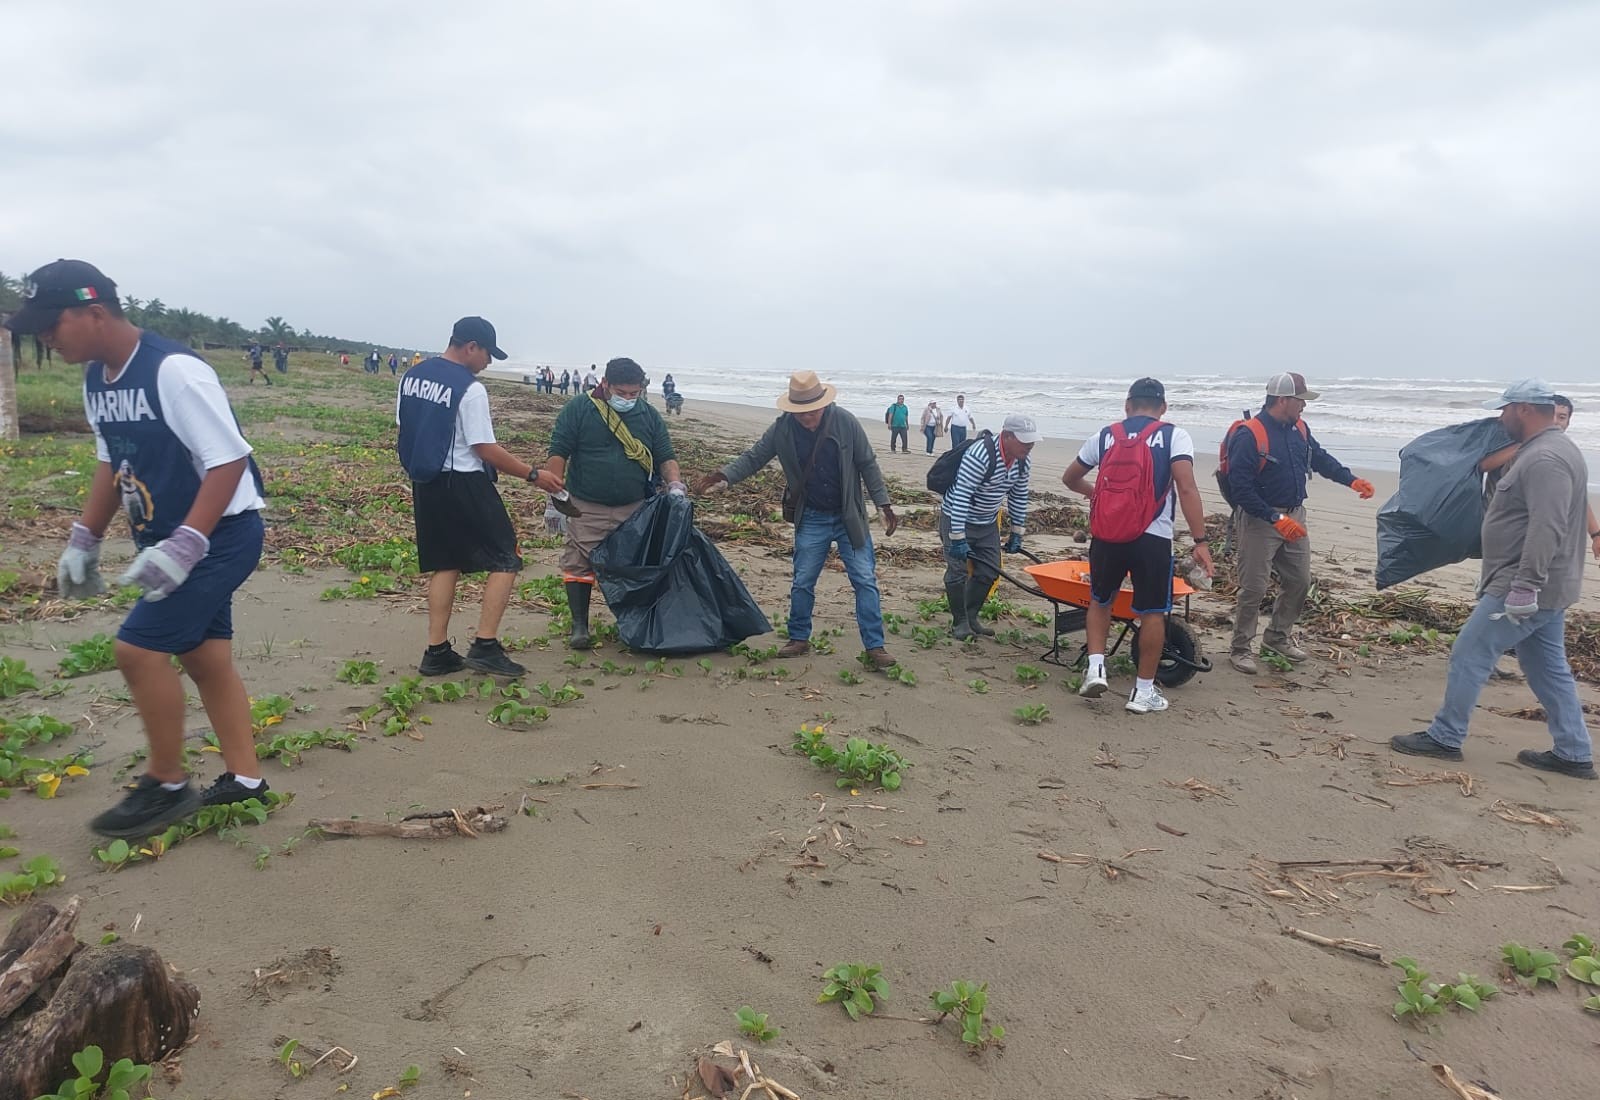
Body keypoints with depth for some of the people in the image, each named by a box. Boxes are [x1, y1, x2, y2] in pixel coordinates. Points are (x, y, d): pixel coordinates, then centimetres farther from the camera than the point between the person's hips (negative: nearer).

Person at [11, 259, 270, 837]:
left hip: (221, 536, -9)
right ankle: (244, 779, 24)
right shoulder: (95, 379, 6)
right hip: (169, 540, 9)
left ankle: (166, 785, 8)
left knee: (139, 648, -11)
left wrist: (182, 547, -29)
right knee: (204, 656, 12)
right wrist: (84, 540, 15)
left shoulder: (175, 371, -23)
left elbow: (229, 461, -25)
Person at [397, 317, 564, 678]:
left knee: (445, 564, 15)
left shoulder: (412, 376, 7)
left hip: (426, 483, 8)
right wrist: (534, 475, -10)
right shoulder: (470, 389, -17)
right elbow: (486, 450, -18)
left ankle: (437, 652, 16)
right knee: (506, 560, 2)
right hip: (463, 485, -8)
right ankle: (485, 646, -2)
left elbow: (405, 427, 13)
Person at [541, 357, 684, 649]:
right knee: (579, 565, -2)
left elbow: (666, 457, 9)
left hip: (635, 509, 3)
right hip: (586, 508, -2)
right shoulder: (577, 411, -3)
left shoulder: (650, 416, 7)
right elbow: (558, 453, -5)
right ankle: (579, 625, 9)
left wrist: (675, 485, -9)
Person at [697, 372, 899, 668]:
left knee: (865, 580, -1)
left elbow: (868, 465, -6)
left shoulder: (845, 423, -14)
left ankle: (874, 646, 5)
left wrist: (884, 506, -7)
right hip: (811, 520, 2)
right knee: (802, 583, 8)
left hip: (850, 518, -1)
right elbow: (753, 457, -1)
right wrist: (723, 476, -17)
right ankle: (799, 639, 26)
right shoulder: (782, 429, -10)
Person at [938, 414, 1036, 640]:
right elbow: (961, 497, -32)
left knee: (989, 571, 7)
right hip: (957, 518, -7)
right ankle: (960, 622, 11)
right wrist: (957, 538, -32)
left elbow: (1019, 497, 7)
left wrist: (1017, 533, 10)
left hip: (987, 521, 7)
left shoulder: (1023, 462, -7)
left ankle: (971, 616, 24)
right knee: (958, 571, -6)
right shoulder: (980, 456, -32)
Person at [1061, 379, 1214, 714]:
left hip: (1106, 535, 3)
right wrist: (1201, 541, -12)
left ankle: (1095, 666, 9)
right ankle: (1143, 691, 14)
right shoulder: (1174, 436, 2)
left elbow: (1069, 478, 24)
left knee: (1100, 601, 23)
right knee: (1153, 612, 10)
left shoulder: (1105, 436, 11)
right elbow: (1187, 489, -11)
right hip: (1152, 538, -2)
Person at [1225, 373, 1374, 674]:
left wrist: (1352, 480, 6)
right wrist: (1275, 519, -25)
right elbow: (1240, 487, -23)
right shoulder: (1249, 435, -19)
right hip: (1260, 520, -8)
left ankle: (1277, 637, 30)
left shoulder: (1299, 429, 7)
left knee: (1300, 581, 14)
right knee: (1253, 588, -4)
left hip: (1294, 516, 8)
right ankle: (1240, 648, 8)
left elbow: (1321, 459, 20)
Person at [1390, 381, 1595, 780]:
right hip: (1543, 588, 11)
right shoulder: (1553, 449, 15)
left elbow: (1546, 530, -28)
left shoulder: (1545, 459, -20)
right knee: (1549, 669, 15)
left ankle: (1445, 738, 6)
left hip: (1524, 590, -11)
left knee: (1468, 656, -3)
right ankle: (1575, 754, 21)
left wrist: (1524, 587, -29)